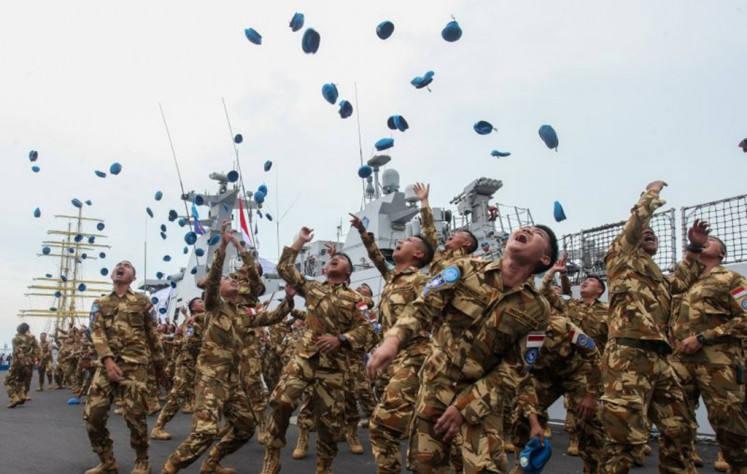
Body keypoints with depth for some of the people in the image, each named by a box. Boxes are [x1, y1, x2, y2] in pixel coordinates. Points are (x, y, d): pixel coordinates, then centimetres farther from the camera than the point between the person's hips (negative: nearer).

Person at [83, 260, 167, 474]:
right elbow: (97, 333, 0)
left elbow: (153, 335, 13)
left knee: (134, 414, -6)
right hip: (106, 364, 3)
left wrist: (160, 365, 15)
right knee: (93, 414, -2)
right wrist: (108, 360, -16)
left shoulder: (142, 302, 10)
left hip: (134, 364, -3)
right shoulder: (100, 304, 15)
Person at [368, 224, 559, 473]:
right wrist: (393, 340, -31)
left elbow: (514, 369, -8)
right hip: (436, 380, 1)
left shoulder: (536, 310, -9)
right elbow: (422, 308, -11)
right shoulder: (465, 270, -7)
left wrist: (464, 405, -15)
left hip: (482, 393, -1)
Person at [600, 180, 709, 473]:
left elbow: (681, 282, 44)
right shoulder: (623, 258, 7)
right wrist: (652, 194, 8)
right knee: (625, 434, -12)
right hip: (629, 355, -9)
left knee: (679, 427, 14)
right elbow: (635, 224, -5)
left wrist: (695, 248, 36)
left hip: (658, 357, 9)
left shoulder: (656, 276, 29)